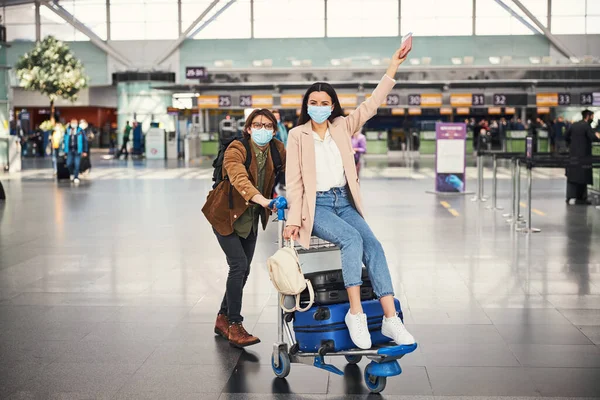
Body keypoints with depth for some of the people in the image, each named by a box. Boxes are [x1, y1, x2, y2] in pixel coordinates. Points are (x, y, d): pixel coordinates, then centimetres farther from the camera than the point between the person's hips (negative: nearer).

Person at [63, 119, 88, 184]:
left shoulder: (80, 131, -3)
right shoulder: (67, 131, 4)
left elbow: (85, 141, 0)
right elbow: (65, 141, 12)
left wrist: (85, 151, -2)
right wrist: (65, 151, 12)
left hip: (77, 151, -2)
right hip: (70, 151, 2)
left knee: (77, 165, -4)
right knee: (69, 164, -1)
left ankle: (76, 177, 6)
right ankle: (72, 173, 27)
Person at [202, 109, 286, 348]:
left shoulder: (278, 150, -5)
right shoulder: (236, 150, -24)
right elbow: (239, 179, -40)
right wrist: (263, 200, -55)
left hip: (251, 218, 6)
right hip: (226, 215, -6)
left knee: (243, 269, 10)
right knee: (239, 265, -16)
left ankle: (223, 319, 26)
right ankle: (234, 326, -8)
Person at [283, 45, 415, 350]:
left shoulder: (342, 127, 9)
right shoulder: (297, 135, 0)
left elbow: (371, 104, 5)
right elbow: (294, 181, -2)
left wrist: (393, 66, 1)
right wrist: (294, 219, -7)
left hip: (345, 202, 4)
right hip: (317, 205, -4)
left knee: (373, 245, -21)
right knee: (352, 238, -31)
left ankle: (391, 319, -26)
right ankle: (355, 313, -28)